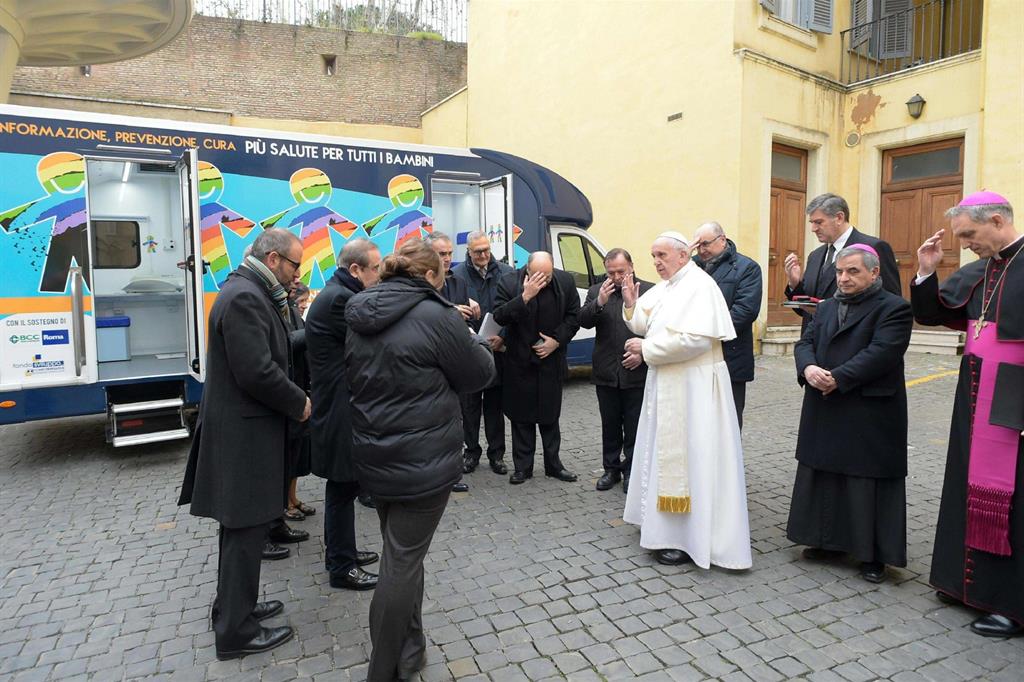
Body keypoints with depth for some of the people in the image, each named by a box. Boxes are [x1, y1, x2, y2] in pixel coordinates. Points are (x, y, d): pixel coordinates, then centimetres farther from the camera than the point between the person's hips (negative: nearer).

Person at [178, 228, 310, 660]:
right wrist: (299, 403, -13)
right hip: (244, 433, -11)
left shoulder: (248, 292, 12)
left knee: (242, 527, 21)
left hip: (240, 428, 11)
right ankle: (236, 632, 17)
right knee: (246, 530, 2)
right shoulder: (245, 298, -21)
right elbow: (258, 372, -26)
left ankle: (234, 606, 38)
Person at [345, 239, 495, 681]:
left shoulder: (361, 318, 6)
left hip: (375, 457, 8)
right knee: (402, 563, 4)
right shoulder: (435, 315, -16)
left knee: (399, 554, 21)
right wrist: (473, 343, 12)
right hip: (422, 461, -7)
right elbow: (479, 374, -6)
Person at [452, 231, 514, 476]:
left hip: (498, 349, 1)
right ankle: (471, 451, 24)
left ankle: (496, 453, 23)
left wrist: (502, 338, -11)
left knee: (495, 404, 11)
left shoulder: (506, 272, 1)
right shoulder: (457, 275, -4)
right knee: (470, 404, 9)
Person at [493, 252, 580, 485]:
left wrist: (557, 340, -10)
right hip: (519, 362, -1)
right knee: (521, 417, 8)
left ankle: (553, 464, 25)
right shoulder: (509, 281, -10)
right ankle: (523, 466, 20)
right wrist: (525, 296, -29)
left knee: (550, 416, 11)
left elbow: (574, 316, 2)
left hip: (551, 361, 1)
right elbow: (499, 317, -18)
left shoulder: (565, 281, -4)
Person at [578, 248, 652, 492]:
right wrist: (599, 303, -18)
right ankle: (611, 468, 27)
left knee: (634, 427, 8)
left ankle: (631, 470, 21)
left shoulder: (649, 291, -2)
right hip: (606, 373, 3)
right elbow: (583, 321, -3)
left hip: (637, 373, -2)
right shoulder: (596, 291, 6)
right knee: (610, 425, 14)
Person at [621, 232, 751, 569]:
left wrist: (646, 348, -18)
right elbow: (645, 325, 17)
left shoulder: (700, 286, -15)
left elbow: (695, 338, -25)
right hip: (666, 383, 9)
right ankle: (667, 523, 30)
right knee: (665, 451, 15)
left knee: (687, 454, -2)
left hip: (692, 386, -9)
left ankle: (688, 539, 9)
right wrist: (631, 304, -2)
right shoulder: (665, 288, 12)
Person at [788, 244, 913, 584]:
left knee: (868, 482, 2)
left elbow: (881, 353, -19)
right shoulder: (827, 307, 14)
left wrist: (837, 378, -21)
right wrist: (808, 368, -15)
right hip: (825, 413, 6)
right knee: (826, 478, 13)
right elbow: (805, 342, 6)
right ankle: (829, 540, 27)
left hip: (870, 415, -6)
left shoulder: (893, 308, -7)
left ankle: (873, 554, 16)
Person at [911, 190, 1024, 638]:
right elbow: (930, 314, 14)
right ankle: (972, 579, 31)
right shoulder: (977, 272, 8)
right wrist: (926, 272, 0)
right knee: (973, 487, 15)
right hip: (976, 400, 7)